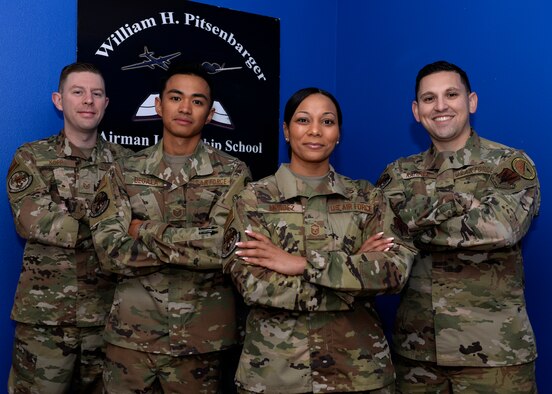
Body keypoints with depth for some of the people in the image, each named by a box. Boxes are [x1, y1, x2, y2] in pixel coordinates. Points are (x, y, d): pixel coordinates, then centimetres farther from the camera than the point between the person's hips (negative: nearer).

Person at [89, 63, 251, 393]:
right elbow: (111, 252, -8)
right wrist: (193, 246, -15)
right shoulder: (124, 173, 3)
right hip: (131, 334, 1)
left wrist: (147, 231, -10)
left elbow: (223, 246, -16)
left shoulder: (233, 174, -2)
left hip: (200, 337, -1)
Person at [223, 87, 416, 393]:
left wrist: (302, 264, -19)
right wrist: (356, 269, -16)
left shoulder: (366, 198, 3)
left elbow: (396, 269, -12)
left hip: (358, 368, 2)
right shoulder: (254, 199, -2)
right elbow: (252, 285, -15)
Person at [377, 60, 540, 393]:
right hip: (416, 347, 3)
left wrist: (413, 226, -13)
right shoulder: (399, 174, 7)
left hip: (494, 350, -3)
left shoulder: (511, 165, -2)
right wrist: (459, 199, -16)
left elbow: (501, 227, -20)